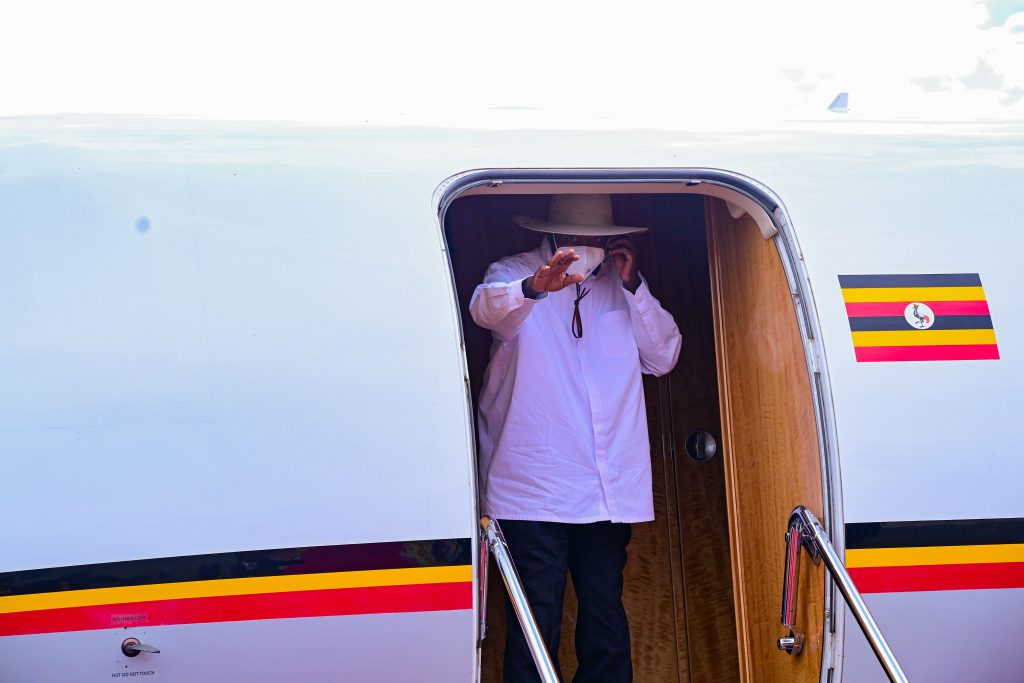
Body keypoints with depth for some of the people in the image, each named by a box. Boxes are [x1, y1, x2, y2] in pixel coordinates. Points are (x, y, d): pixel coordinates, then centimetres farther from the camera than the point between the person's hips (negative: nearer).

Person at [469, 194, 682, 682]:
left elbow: (663, 357, 9)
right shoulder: (515, 273, 0)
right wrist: (533, 288, -46)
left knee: (606, 616, 8)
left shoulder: (619, 286, 13)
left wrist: (634, 285, -3)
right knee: (536, 627, -7)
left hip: (608, 490, 4)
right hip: (534, 490, -4)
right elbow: (487, 306, -24)